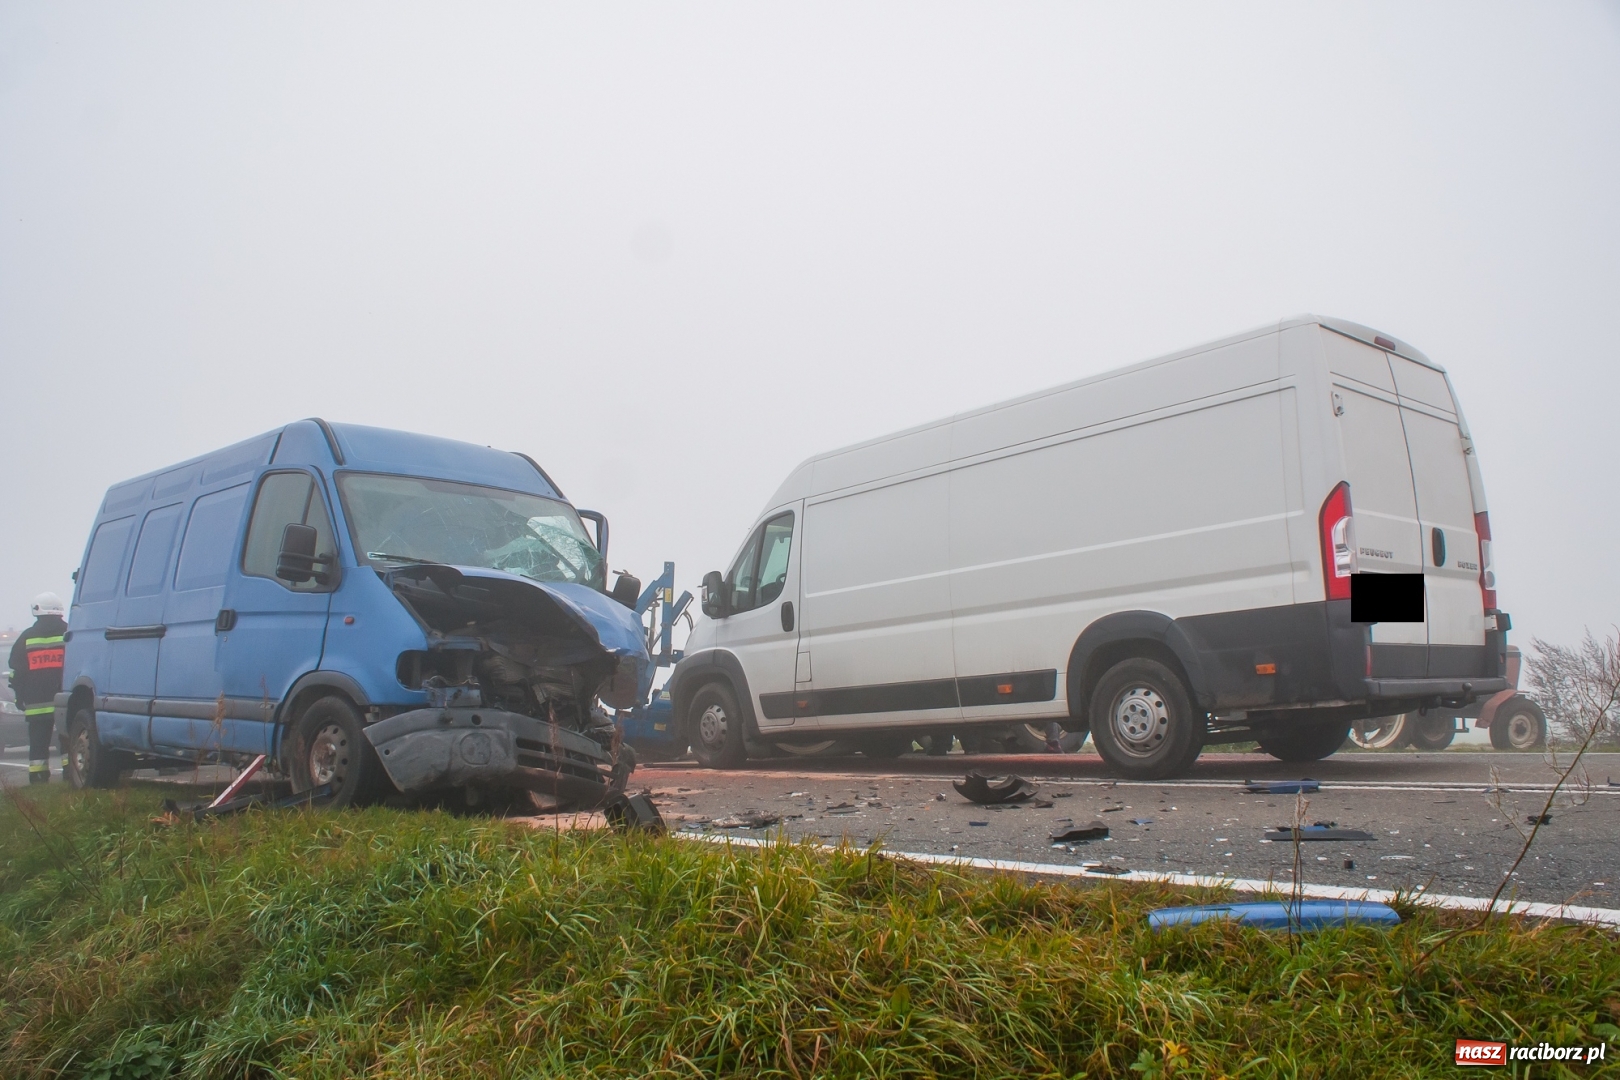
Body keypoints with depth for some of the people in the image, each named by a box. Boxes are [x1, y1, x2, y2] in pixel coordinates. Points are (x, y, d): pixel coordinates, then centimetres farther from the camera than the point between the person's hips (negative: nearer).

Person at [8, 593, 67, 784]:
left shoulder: (26, 638, 7)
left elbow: (16, 672, 10)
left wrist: (20, 697, 17)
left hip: (36, 703, 1)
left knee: (38, 740, 5)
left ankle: (37, 775, 5)